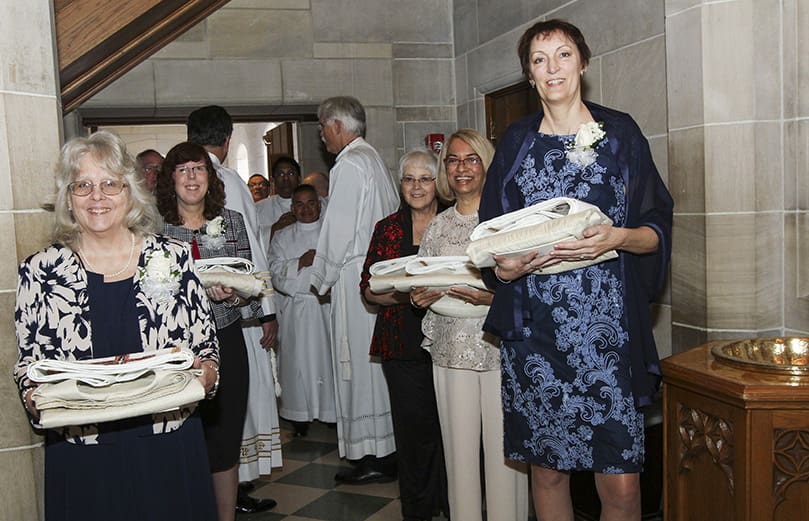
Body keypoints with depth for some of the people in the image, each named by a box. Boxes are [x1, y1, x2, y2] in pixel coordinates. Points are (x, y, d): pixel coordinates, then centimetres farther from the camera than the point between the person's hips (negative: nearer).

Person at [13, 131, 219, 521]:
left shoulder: (173, 257, 1)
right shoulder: (40, 271, 2)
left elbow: (206, 344, 7)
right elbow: (27, 364, 8)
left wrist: (205, 373, -13)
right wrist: (36, 400, -11)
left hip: (169, 449, 0)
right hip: (81, 458, 0)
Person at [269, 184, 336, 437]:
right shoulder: (282, 237, 11)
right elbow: (277, 275, -1)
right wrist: (301, 262, -15)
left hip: (329, 308, 0)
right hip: (296, 310, 1)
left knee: (328, 356, -1)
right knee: (298, 359, 1)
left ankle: (333, 410, 10)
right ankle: (300, 415, 11)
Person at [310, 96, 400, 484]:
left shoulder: (348, 165, -13)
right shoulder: (375, 160, 15)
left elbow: (339, 230, -16)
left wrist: (322, 278, -4)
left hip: (355, 276, -9)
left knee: (359, 361, -3)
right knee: (377, 359, 13)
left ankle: (372, 456, 4)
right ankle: (385, 449, 22)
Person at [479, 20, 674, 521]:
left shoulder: (619, 132, 7)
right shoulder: (517, 142, 12)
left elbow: (657, 230, 5)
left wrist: (617, 238, -16)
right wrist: (507, 265, -7)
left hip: (607, 328, -1)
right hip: (533, 328, 2)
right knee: (547, 470, 7)